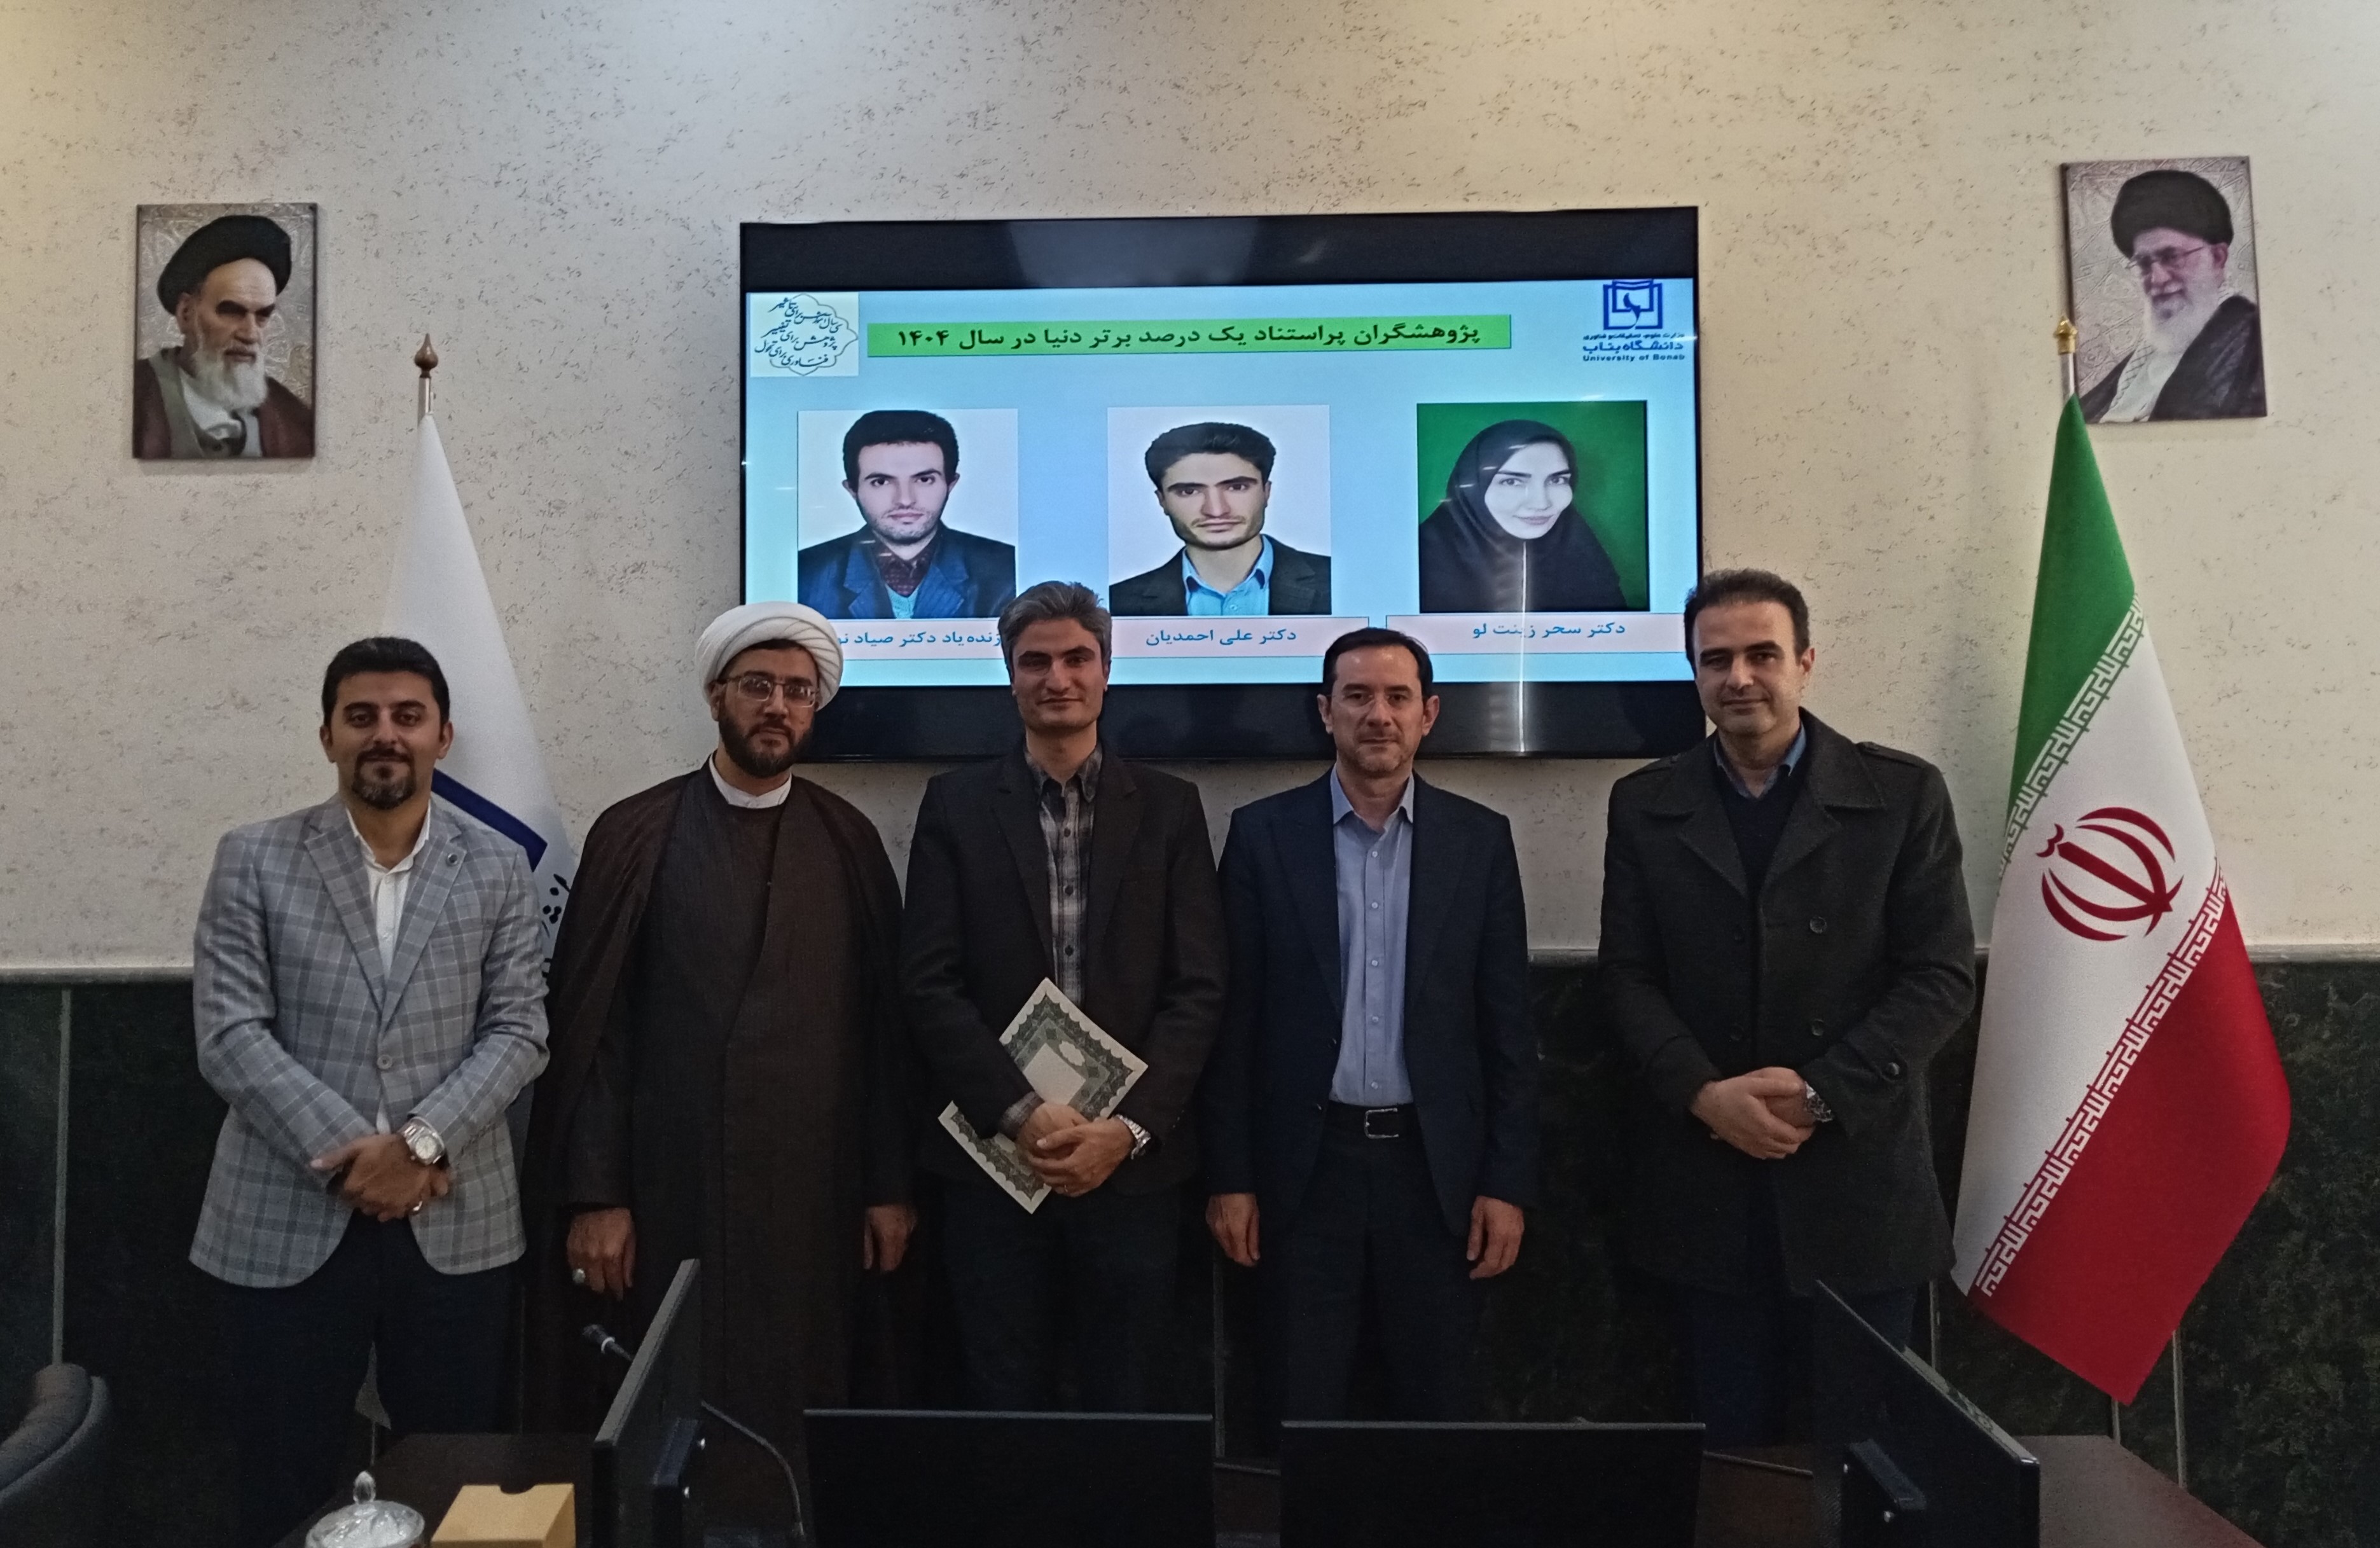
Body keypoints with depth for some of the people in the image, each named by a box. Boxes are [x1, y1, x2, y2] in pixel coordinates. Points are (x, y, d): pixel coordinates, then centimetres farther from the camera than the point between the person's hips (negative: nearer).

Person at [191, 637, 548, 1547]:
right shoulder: (253, 862, 2)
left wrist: (420, 1142, -15)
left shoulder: (498, 869, 5)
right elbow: (229, 1036, -5)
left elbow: (519, 1032, 0)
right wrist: (349, 1155, -13)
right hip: (288, 1222, -1)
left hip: (456, 1224, 1)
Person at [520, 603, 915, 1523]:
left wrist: (891, 1185, 4)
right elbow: (588, 1025, -1)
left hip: (810, 1192, 2)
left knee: (796, 1417, 7)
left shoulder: (850, 842, 5)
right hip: (667, 1189, -1)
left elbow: (883, 1020, 5)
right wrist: (594, 1195, -5)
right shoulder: (634, 834, 0)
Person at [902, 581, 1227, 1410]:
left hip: (1132, 1159, 0)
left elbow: (1198, 988, 0)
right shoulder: (957, 803, 4)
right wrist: (1021, 1115, -12)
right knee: (1003, 1402, 9)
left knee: (1128, 1402, 8)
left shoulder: (1169, 807, 5)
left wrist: (1128, 1128, -11)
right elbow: (930, 984, -2)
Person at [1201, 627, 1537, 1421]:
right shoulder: (1264, 833, -2)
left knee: (1440, 1404, 13)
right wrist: (1229, 1175, -3)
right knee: (1305, 1406, 10)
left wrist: (1508, 1181, -1)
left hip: (1436, 1164, 1)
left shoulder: (1479, 838, 1)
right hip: (1306, 1164, -1)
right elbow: (1235, 1017, -1)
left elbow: (1508, 1025, 2)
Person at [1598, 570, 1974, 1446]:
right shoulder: (1645, 807, 6)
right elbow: (1628, 979, 3)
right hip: (1707, 1187, 1)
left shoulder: (1903, 794, 1)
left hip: (1858, 1181, -1)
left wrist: (1821, 1092, -14)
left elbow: (1942, 977, -3)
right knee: (1733, 1444, 10)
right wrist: (1707, 1095, -13)